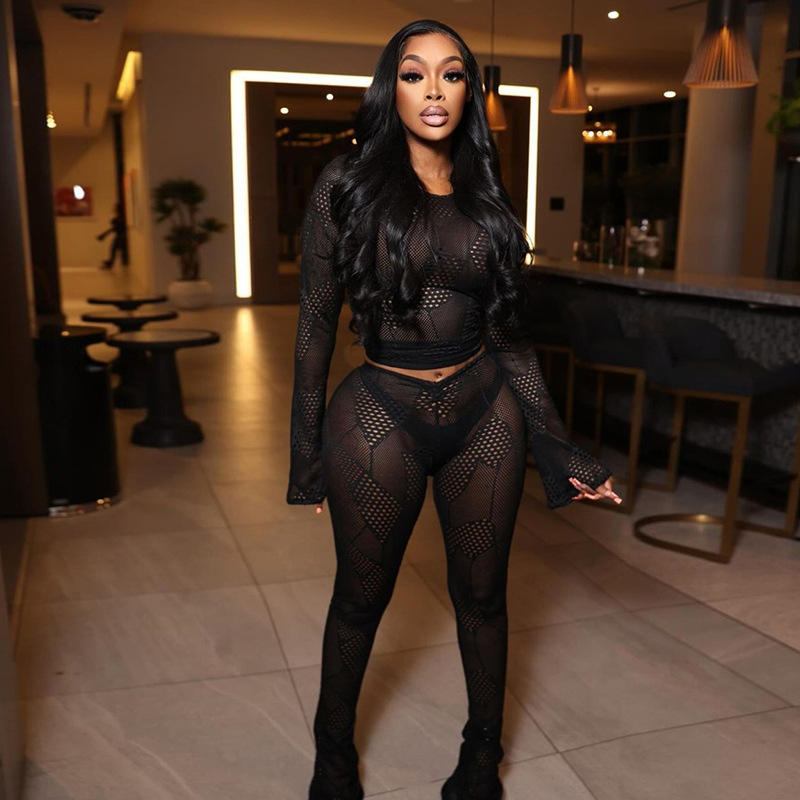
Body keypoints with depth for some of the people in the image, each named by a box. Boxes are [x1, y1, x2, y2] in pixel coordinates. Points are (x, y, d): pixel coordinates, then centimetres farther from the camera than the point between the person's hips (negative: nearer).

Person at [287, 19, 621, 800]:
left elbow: (509, 331, 8)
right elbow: (316, 322, -2)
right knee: (361, 597, 13)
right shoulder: (347, 183, -3)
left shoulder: (486, 195, 6)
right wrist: (308, 448, -3)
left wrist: (560, 447, 5)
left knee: (481, 592, 14)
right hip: (380, 416, -2)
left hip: (486, 413, 3)